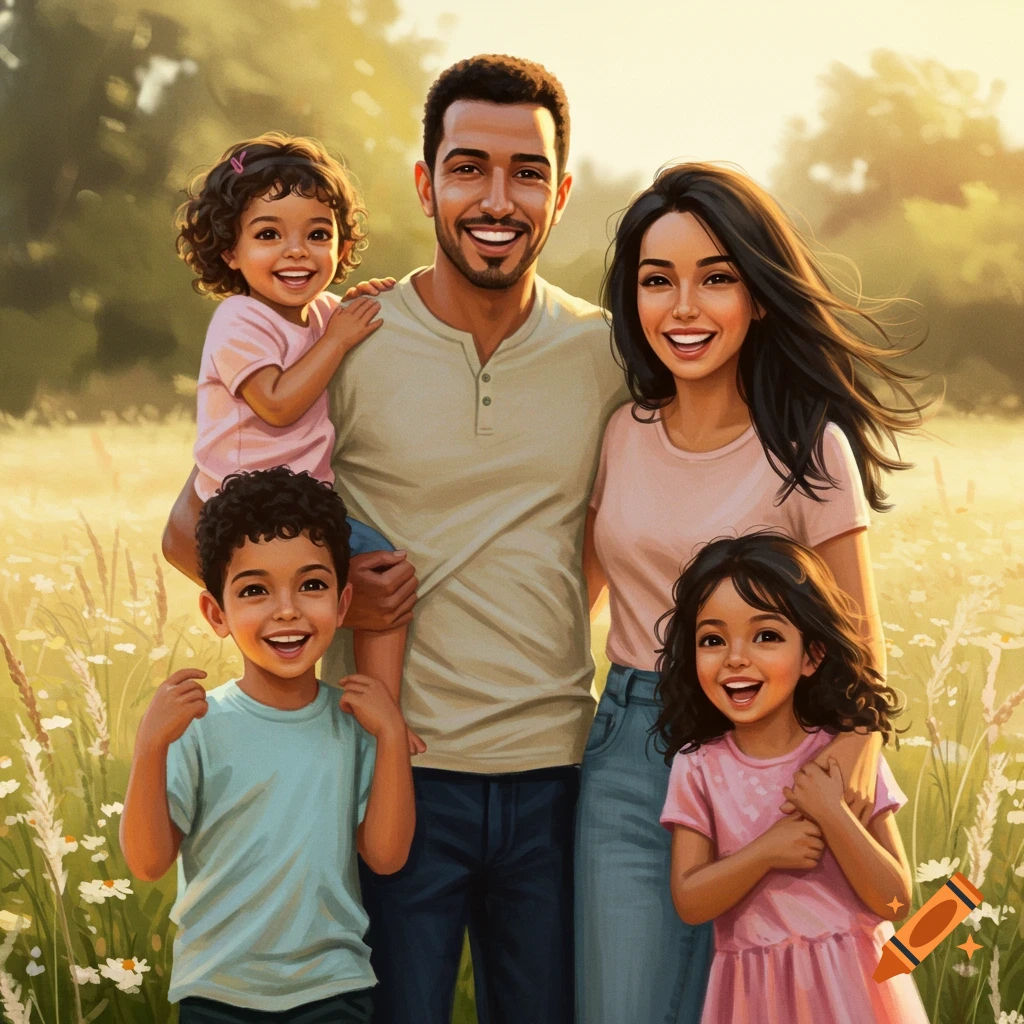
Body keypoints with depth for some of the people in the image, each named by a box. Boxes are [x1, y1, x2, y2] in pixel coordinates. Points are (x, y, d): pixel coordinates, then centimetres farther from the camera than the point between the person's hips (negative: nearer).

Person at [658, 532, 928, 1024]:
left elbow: (894, 901, -9)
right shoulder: (697, 768, -4)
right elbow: (689, 902, -8)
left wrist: (833, 816, -21)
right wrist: (766, 852, -20)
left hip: (851, 981, 0)